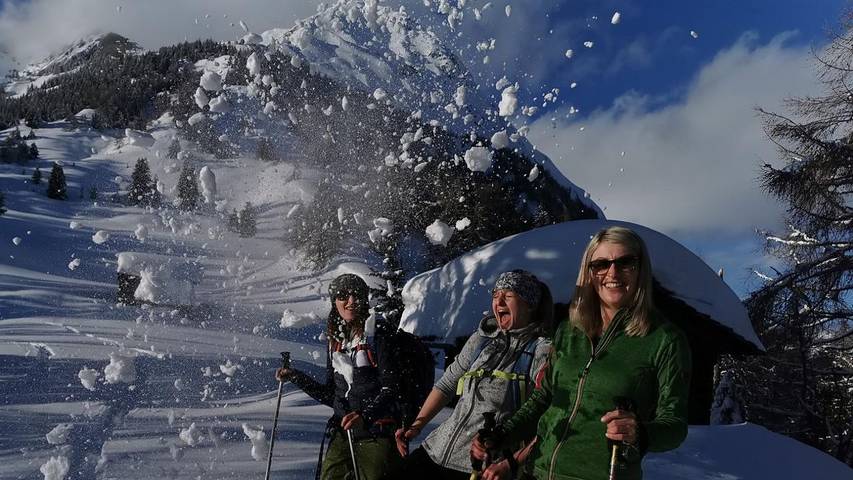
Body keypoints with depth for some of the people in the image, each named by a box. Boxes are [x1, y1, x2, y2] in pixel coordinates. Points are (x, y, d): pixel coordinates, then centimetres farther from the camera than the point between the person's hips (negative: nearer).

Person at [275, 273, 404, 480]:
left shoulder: (378, 338, -4)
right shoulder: (334, 343, 12)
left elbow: (389, 389, -10)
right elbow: (331, 395, 15)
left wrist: (364, 415, -25)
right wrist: (295, 377, 10)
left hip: (376, 433, -5)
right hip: (342, 433, 5)